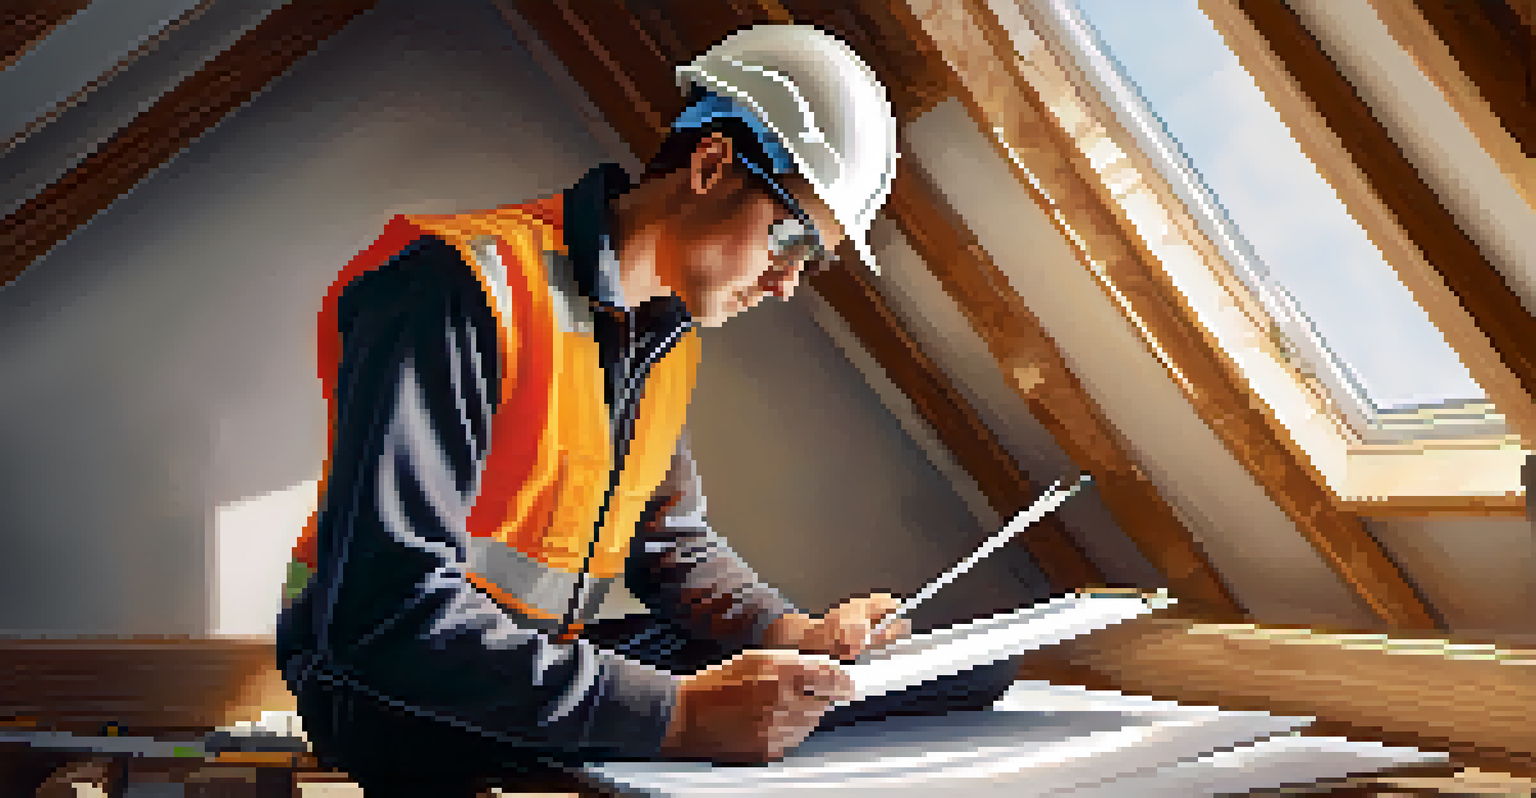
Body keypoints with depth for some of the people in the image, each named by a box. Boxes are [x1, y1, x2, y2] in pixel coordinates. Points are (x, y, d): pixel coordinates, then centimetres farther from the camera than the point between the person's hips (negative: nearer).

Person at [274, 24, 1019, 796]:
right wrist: (676, 715, -35)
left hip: (549, 661, 8)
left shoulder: (668, 338, 9)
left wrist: (795, 636, -2)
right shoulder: (472, 287, -22)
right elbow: (382, 609, -30)